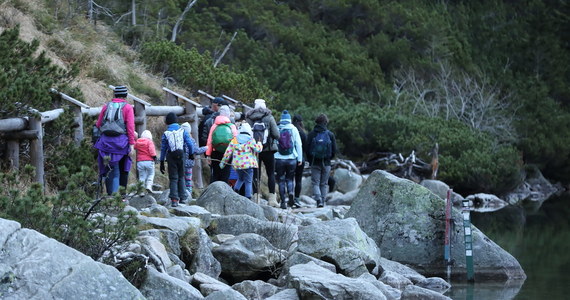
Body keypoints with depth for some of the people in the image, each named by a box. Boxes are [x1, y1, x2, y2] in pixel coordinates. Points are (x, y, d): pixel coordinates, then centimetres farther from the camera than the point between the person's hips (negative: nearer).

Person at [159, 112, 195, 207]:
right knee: (181, 177, 15)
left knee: (173, 178, 2)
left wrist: (162, 162, 9)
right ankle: (183, 198, 12)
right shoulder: (182, 131, 0)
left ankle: (174, 199, -7)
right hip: (181, 155, 1)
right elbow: (190, 143, -3)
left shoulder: (166, 133, 1)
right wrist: (191, 153, 15)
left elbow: (163, 149, 3)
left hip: (171, 156, -1)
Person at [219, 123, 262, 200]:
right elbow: (258, 149, -6)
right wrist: (259, 144, 15)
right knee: (248, 182, 4)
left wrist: (223, 162, 15)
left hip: (237, 164, 4)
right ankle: (248, 197, -1)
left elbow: (228, 152, 6)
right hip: (248, 164, -3)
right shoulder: (250, 140, -5)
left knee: (240, 179, 24)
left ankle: (236, 189, 2)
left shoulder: (234, 140, 5)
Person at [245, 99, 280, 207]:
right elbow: (276, 134, -6)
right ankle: (272, 199, -1)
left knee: (255, 174, 6)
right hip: (268, 149, -2)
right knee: (271, 174, 5)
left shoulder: (249, 119, 3)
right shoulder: (269, 118, -3)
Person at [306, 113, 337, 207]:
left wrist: (310, 161, 11)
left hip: (315, 163, -1)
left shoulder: (311, 134, -3)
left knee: (315, 183, 2)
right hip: (326, 163, 1)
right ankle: (323, 200, 10)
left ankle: (318, 199, -16)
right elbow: (334, 150, 1)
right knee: (324, 183, 12)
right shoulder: (330, 134, -1)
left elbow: (307, 149, -3)